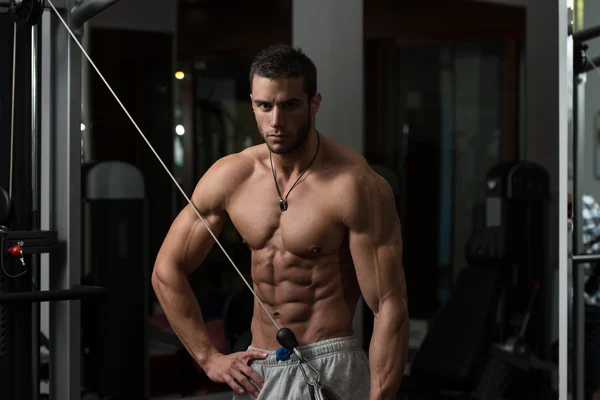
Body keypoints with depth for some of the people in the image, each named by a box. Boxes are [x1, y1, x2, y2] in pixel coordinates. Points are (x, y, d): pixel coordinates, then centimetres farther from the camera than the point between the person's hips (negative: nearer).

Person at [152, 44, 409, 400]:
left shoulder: (355, 186, -17)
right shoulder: (229, 177, -2)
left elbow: (390, 306, -18)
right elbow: (168, 270, 7)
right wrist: (209, 358, 3)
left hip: (329, 370, -5)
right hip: (256, 369, 5)